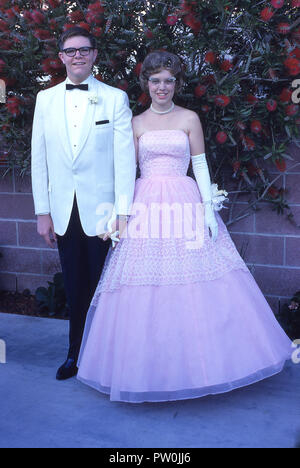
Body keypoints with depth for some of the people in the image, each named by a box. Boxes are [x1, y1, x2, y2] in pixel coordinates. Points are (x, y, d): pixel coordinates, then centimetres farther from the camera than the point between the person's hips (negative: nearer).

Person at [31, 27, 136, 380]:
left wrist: (122, 211, -11)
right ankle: (76, 354, 28)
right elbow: (39, 158, 9)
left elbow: (125, 157, -5)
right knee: (74, 288, 12)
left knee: (101, 288, 5)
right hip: (63, 213, 3)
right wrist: (43, 211, 5)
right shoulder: (45, 99, 9)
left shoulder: (115, 98, 0)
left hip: (100, 211, -2)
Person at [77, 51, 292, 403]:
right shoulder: (136, 123, 11)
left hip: (185, 207, -1)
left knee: (194, 290, -3)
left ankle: (195, 362, 13)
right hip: (146, 208, 1)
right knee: (144, 290, -2)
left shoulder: (189, 119, 7)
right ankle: (149, 365, 11)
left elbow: (201, 166, 5)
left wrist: (209, 208, -4)